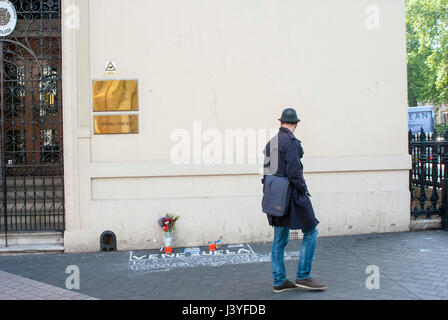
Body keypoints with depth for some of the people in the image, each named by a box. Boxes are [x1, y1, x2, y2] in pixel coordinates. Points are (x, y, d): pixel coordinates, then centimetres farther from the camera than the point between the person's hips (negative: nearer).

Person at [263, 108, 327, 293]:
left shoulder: (271, 142, 13)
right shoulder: (291, 141, -13)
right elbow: (294, 172, -20)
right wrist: (304, 192, -9)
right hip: (291, 195, -9)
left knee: (280, 239, 11)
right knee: (311, 233, 3)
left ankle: (279, 281, 16)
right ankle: (303, 276, 5)